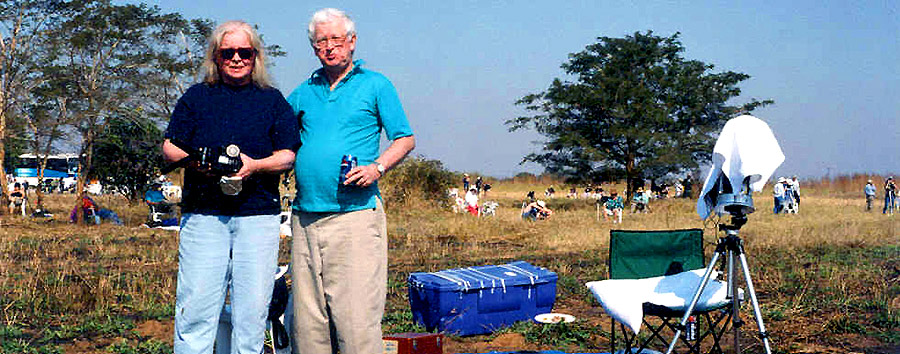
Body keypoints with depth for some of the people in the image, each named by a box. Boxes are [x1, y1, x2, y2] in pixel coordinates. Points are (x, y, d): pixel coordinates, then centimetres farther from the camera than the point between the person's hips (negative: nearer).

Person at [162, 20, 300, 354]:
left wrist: (255, 166, -12)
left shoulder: (273, 100, 13)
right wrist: (196, 161, -11)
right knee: (195, 306, -6)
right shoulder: (196, 97, 14)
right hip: (203, 213, 0)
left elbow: (289, 156, 7)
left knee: (252, 308, -1)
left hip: (258, 214, 0)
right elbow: (169, 148, 11)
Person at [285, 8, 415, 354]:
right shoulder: (303, 93, 18)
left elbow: (405, 139, 5)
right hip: (305, 218, 5)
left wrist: (377, 167, -12)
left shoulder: (375, 85, 7)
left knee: (356, 319, -9)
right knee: (305, 321, 5)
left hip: (355, 214, -4)